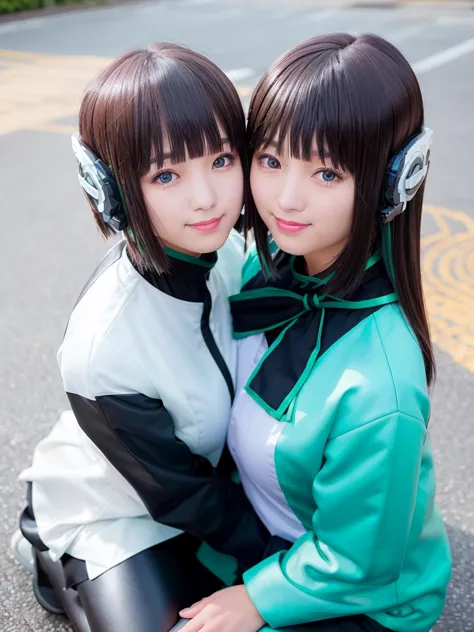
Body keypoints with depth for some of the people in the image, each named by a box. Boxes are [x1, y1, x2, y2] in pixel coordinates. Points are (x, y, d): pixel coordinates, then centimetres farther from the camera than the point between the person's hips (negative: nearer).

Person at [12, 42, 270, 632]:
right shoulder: (102, 345, -37)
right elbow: (179, 491, -21)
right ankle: (55, 559, 14)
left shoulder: (226, 251, -19)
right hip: (110, 512, -5)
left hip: (214, 477, 6)